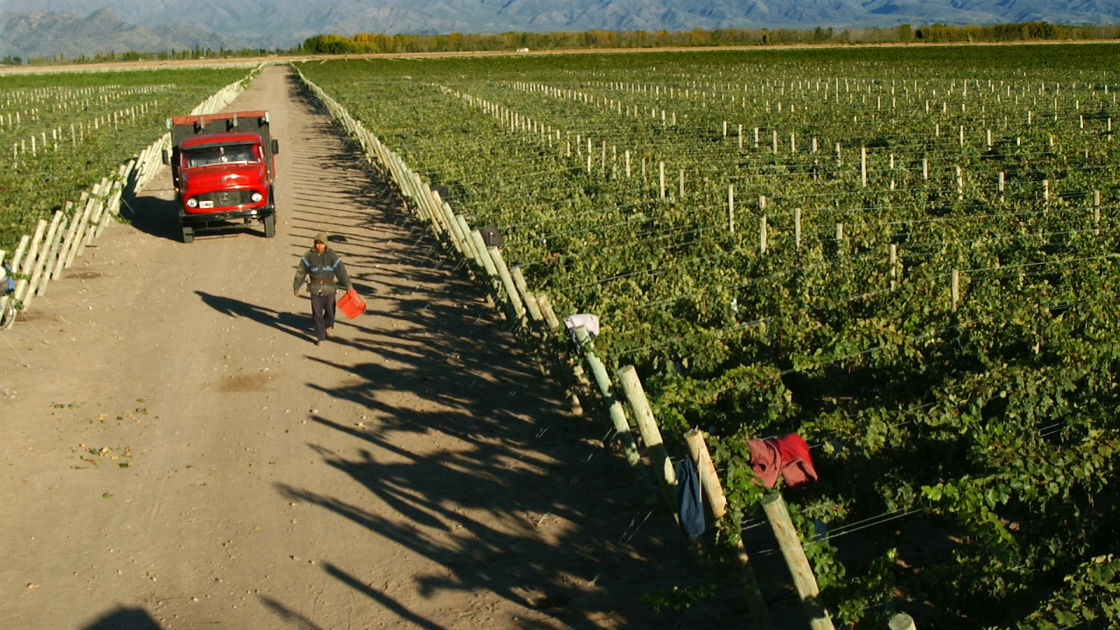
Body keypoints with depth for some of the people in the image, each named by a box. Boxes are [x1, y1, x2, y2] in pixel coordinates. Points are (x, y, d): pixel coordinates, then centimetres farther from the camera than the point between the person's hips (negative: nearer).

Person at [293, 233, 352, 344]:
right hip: (315, 288, 0)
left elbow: (341, 271, -7)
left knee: (330, 310, 10)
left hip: (329, 288, 0)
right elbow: (301, 271, 3)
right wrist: (296, 286, 6)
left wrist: (348, 285, -11)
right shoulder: (309, 255, -4)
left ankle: (327, 326, 41)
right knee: (317, 313, 1)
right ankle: (320, 337, 10)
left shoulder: (332, 255, -6)